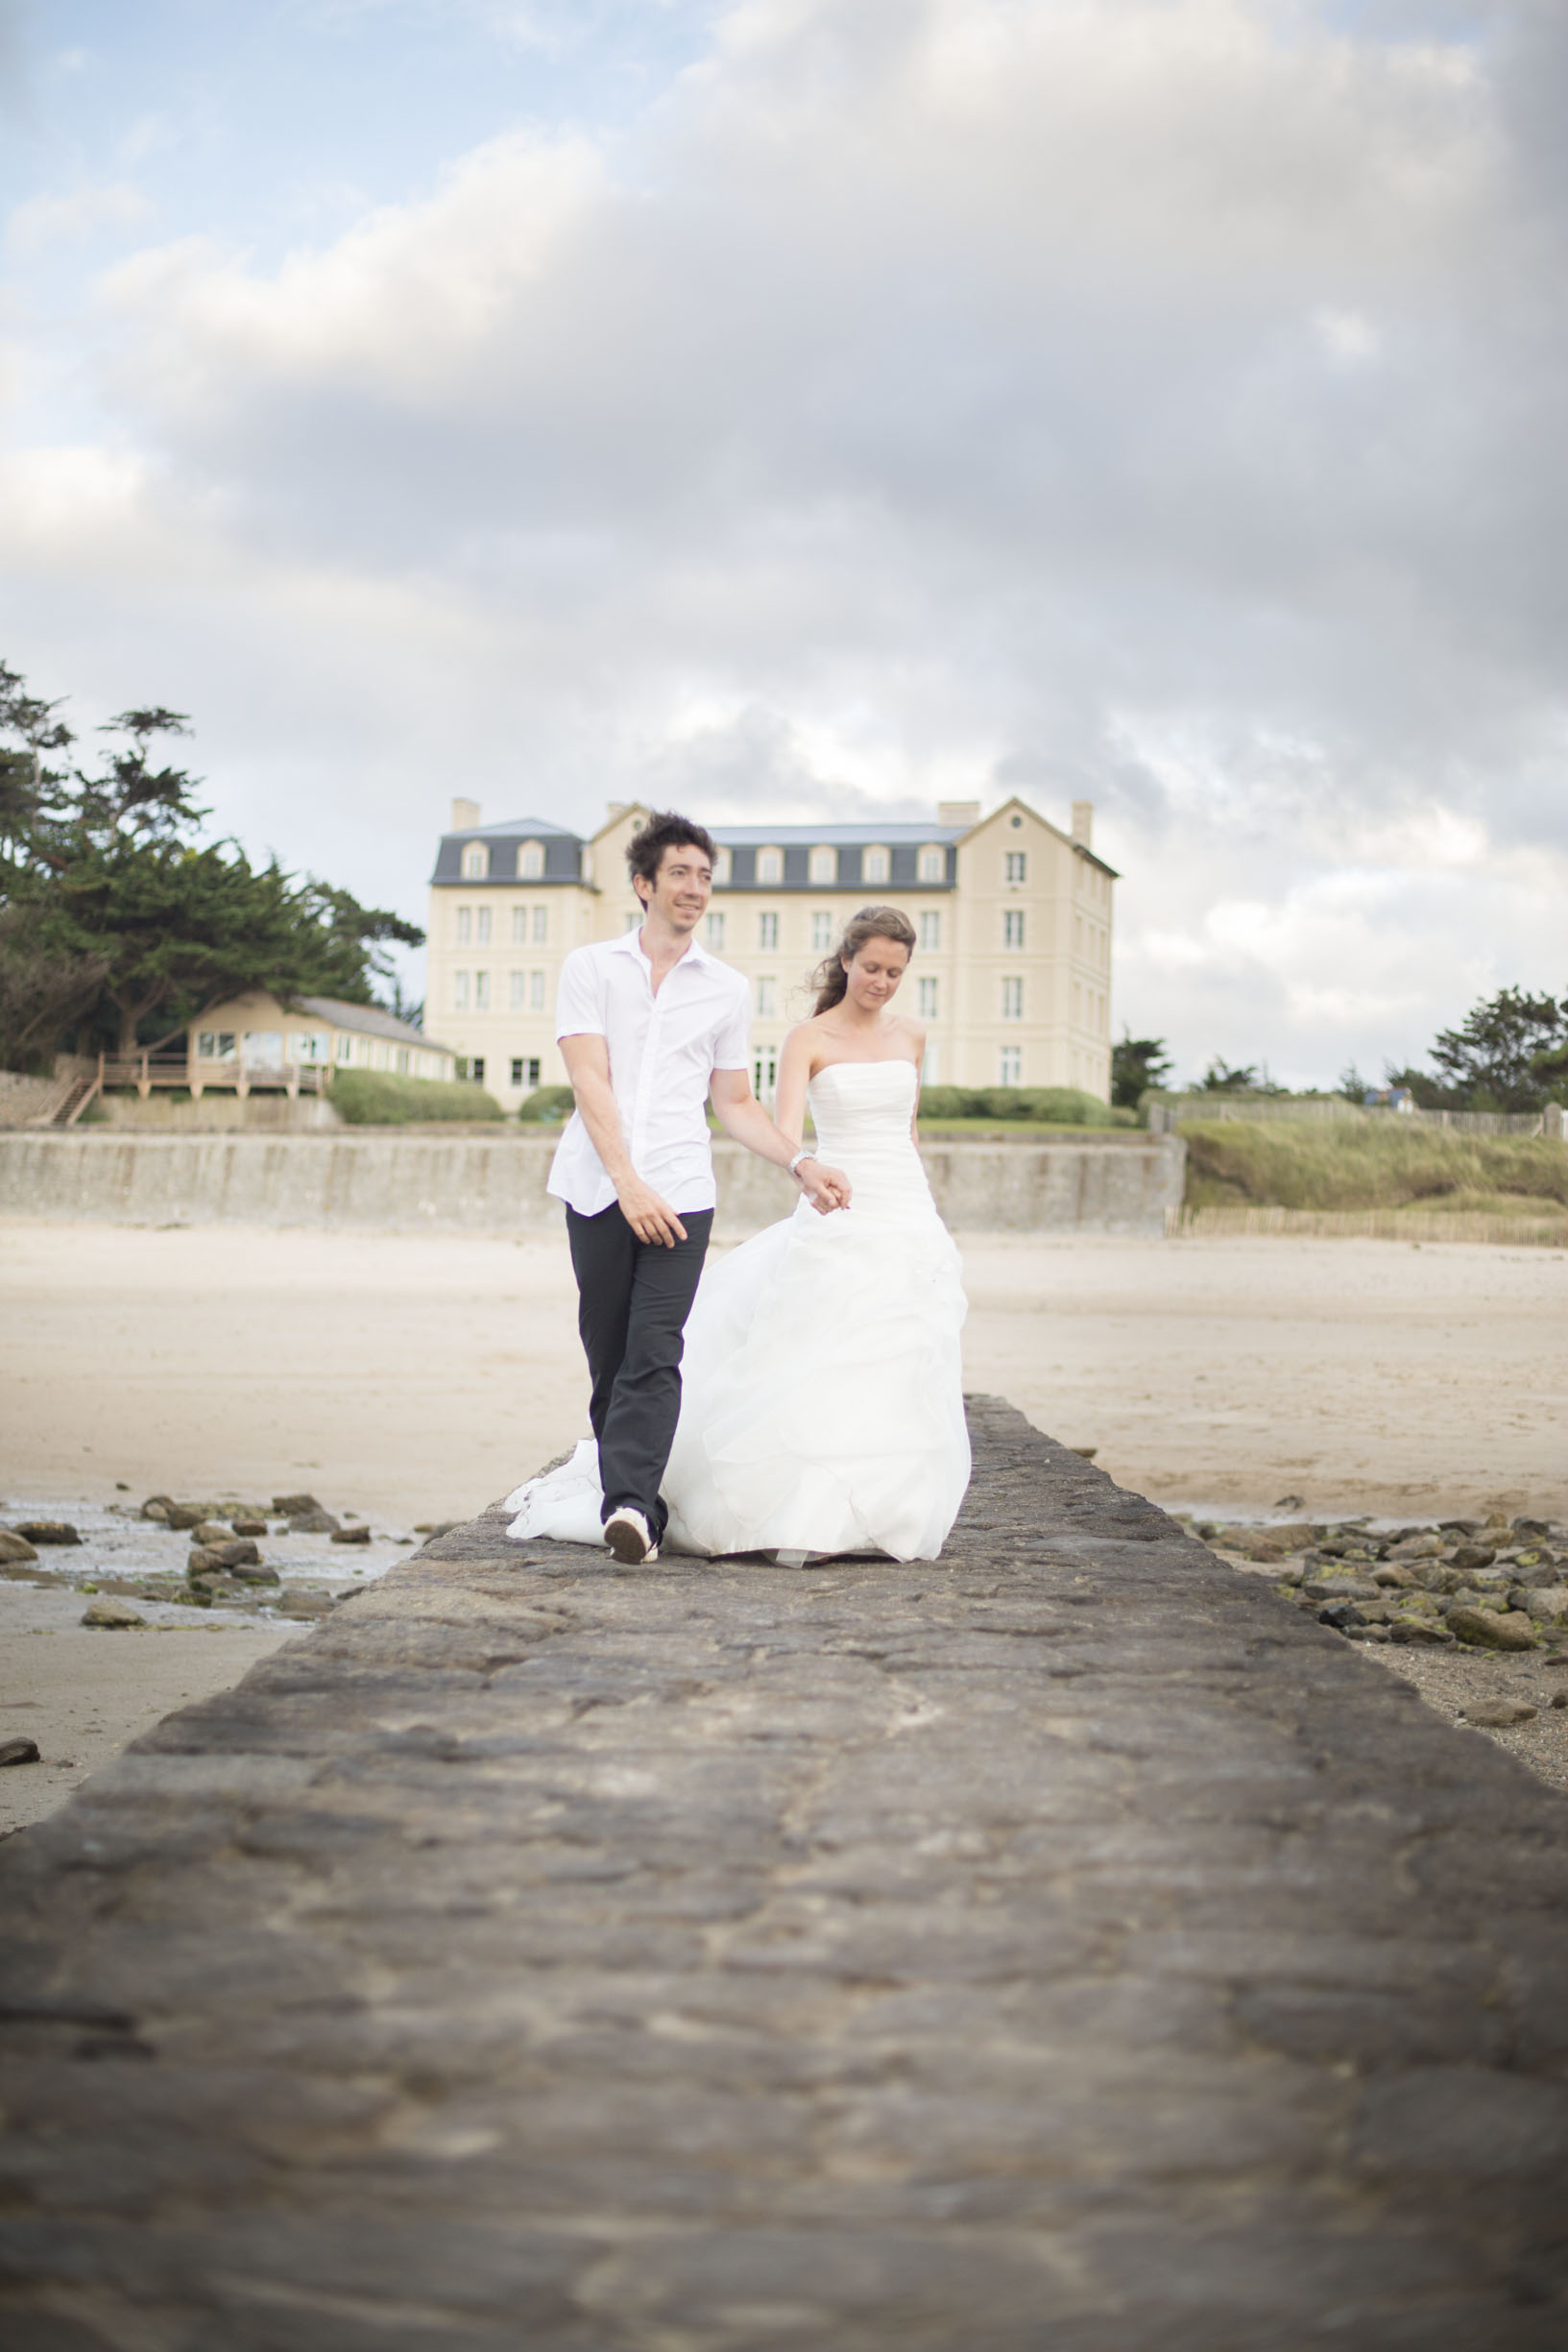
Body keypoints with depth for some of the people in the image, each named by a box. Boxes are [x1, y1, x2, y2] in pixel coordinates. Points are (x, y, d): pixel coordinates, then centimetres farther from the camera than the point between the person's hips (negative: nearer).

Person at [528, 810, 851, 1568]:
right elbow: (590, 1084, -4)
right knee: (608, 1358, 3)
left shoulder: (726, 988, 15)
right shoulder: (589, 967, 7)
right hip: (598, 1191, 0)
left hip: (680, 1193, 0)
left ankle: (629, 1505, -21)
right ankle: (637, 1504, 12)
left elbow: (735, 1104, 21)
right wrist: (628, 1183, -15)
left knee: (654, 1357, -13)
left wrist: (801, 1162, 8)